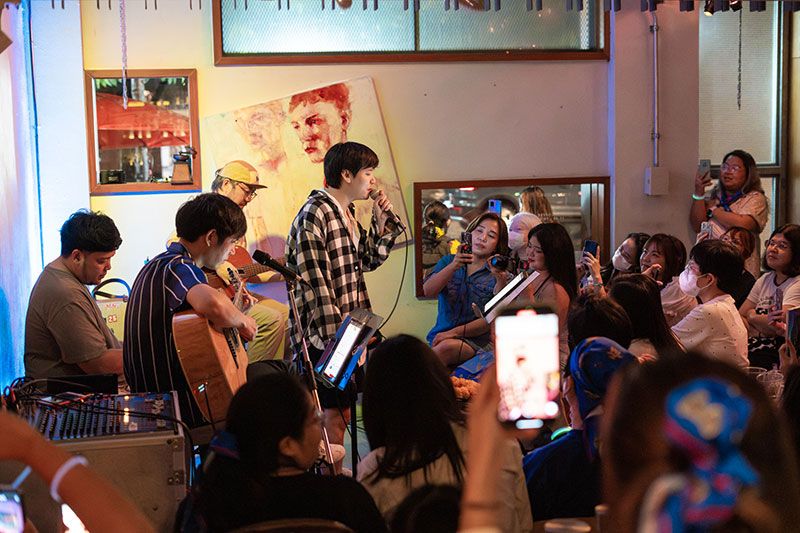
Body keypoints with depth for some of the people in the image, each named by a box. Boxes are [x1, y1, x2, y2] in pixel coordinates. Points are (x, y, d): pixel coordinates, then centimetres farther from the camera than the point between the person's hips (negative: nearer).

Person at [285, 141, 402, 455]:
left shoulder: (348, 214, 14)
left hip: (346, 330, 9)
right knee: (336, 410, -7)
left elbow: (368, 262, 23)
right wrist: (334, 334, -22)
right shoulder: (314, 214, -16)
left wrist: (381, 223, 9)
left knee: (341, 408, 13)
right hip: (323, 333, -9)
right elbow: (314, 282, -20)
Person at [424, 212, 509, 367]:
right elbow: (427, 291, -4)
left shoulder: (497, 274, 3)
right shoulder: (448, 261, 14)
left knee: (446, 347, -34)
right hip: (440, 335, 3)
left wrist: (454, 332, -16)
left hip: (474, 340, -3)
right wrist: (453, 266, -18)